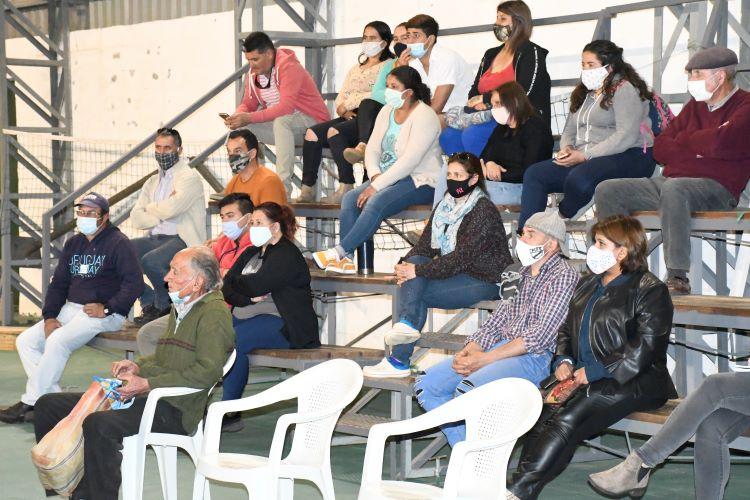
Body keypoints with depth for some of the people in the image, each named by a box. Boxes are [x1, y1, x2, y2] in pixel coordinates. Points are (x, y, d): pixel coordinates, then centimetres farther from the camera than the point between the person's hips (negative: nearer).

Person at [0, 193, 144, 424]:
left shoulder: (119, 244, -7)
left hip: (105, 314, -8)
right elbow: (58, 283, 16)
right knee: (25, 341, -6)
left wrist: (107, 308, -20)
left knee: (57, 342, -29)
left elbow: (134, 284, -15)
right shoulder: (73, 244, 16)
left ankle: (30, 403, -21)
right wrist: (49, 316, 2)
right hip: (71, 308, 8)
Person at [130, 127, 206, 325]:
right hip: (155, 239, 7)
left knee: (151, 260, -33)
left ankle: (164, 307, -6)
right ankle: (149, 303, 1)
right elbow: (136, 218, 8)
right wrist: (161, 213, -8)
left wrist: (150, 208, 4)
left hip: (182, 240, -7)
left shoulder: (190, 177, -2)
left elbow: (169, 209, -17)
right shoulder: (152, 182, 20)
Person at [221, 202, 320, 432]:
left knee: (233, 341, -33)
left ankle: (230, 412, -26)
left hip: (280, 323, -8)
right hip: (242, 317, 8)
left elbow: (256, 284, -18)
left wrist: (235, 282, 1)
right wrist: (248, 298, -10)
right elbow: (226, 288, 10)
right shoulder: (251, 254, 22)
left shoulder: (287, 255, -5)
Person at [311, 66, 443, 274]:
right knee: (350, 199, -15)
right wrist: (375, 175, -13)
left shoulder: (424, 117, -15)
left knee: (376, 203, -32)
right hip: (388, 177, 8)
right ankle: (346, 259, -24)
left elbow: (410, 160, -23)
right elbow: (372, 149, 8)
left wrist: (377, 185, -25)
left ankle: (340, 251, -29)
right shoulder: (387, 111, 11)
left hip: (421, 181, -8)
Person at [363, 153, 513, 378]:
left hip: (484, 281, -7)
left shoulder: (483, 210, -15)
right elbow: (425, 245, 8)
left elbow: (462, 257, -23)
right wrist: (405, 264, -13)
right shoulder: (445, 206, 11)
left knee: (417, 293, -22)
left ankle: (399, 361, -21)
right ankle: (407, 323, -35)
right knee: (414, 261, -20)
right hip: (456, 273, 7)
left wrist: (418, 271, -25)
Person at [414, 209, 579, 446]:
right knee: (427, 385, -5)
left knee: (466, 389, -32)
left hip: (534, 356, -9)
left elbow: (540, 335, -14)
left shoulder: (564, 276, -5)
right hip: (500, 349, 9)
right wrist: (469, 351, -3)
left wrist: (484, 359, -16)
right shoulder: (521, 274, 22)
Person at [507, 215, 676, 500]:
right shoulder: (588, 286, 22)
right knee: (546, 412, -26)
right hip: (583, 378, 6)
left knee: (569, 419, -31)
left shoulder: (650, 291, -2)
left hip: (633, 381, -6)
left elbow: (643, 349, -11)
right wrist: (563, 360, 5)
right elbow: (566, 330, 28)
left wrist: (594, 371, -14)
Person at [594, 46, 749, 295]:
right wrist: (697, 146, -2)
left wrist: (683, 140, 1)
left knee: (673, 188, -40)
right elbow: (660, 148, 16)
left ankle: (678, 278, -39)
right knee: (607, 191, -5)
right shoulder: (695, 106, 22)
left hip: (716, 188, -8)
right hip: (669, 180, 8)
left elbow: (720, 141, -20)